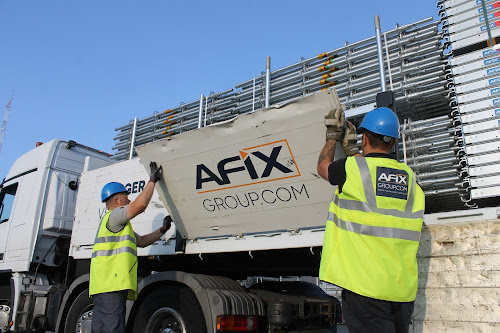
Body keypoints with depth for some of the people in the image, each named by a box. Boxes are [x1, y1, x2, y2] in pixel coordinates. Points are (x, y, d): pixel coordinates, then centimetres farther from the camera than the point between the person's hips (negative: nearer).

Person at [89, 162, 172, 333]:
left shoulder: (120, 226, 29)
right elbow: (141, 204, -18)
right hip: (110, 286, -11)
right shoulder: (114, 215, -4)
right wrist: (152, 179, -6)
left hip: (114, 286, 11)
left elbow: (141, 241, 32)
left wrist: (162, 229, 24)